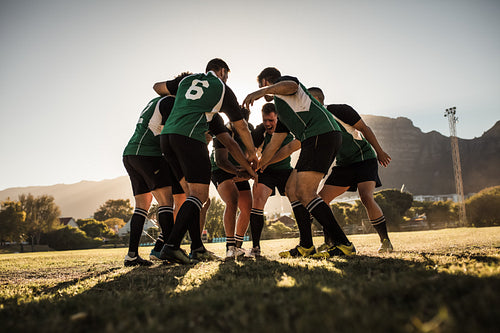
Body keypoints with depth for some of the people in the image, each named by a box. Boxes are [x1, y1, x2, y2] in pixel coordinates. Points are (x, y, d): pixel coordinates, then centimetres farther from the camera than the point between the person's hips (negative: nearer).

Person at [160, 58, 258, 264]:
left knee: (192, 192, 11)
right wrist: (252, 153, 31)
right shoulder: (223, 89, 14)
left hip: (166, 134, 7)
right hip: (190, 137, -6)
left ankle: (197, 248, 10)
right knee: (199, 195, -7)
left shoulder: (187, 80, 25)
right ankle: (171, 246, -22)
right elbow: (241, 126, 19)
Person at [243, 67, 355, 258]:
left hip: (321, 133, -10)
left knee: (306, 193, -16)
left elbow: (292, 86, -18)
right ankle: (306, 246, 9)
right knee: (292, 189, 9)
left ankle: (343, 244, -15)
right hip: (314, 141, 10)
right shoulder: (282, 112, 34)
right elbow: (273, 146, 33)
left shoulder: (283, 82, 10)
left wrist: (262, 91, -33)